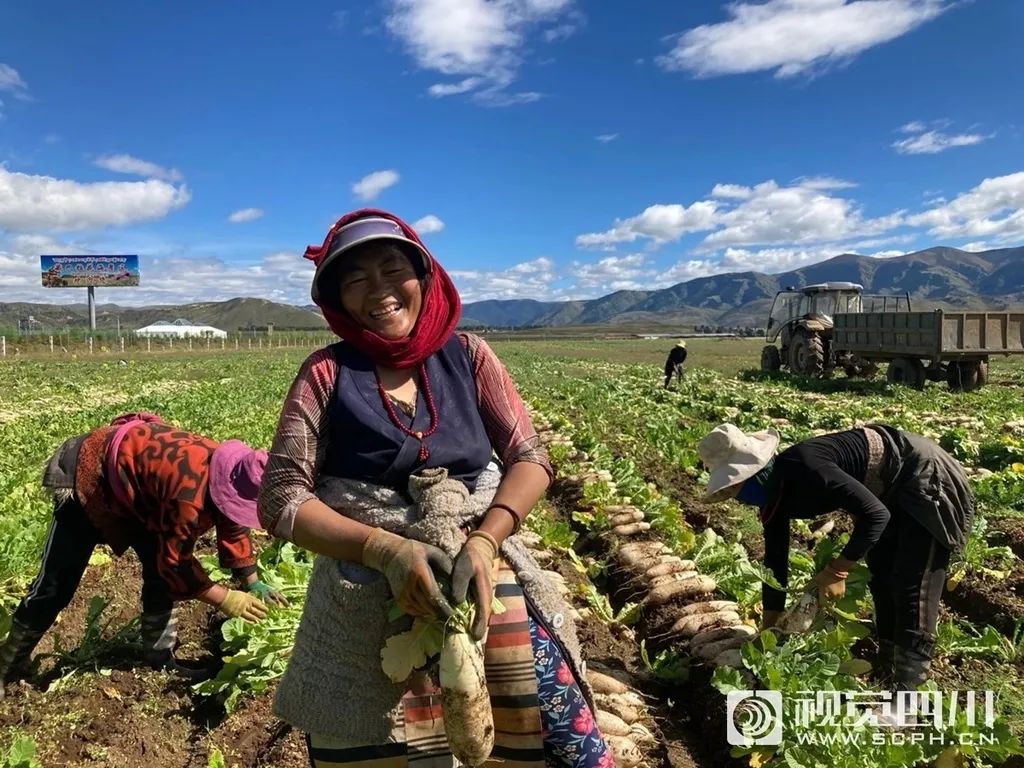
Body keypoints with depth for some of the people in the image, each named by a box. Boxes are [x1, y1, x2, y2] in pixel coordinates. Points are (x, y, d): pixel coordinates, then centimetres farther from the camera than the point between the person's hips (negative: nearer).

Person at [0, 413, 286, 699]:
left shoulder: (231, 477, -14)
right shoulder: (190, 492, -42)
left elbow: (234, 528, 4)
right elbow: (176, 560, -30)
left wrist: (252, 582, 1)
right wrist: (226, 600, -24)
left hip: (134, 486, 8)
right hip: (87, 476, -8)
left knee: (160, 568, 1)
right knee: (57, 581, -1)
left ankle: (160, 656, 14)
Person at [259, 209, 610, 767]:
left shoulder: (467, 356, 3)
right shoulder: (327, 373, -2)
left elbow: (529, 457, 0)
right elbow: (280, 499, -6)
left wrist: (483, 542, -17)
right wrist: (385, 549, -19)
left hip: (479, 571, 1)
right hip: (365, 598, -1)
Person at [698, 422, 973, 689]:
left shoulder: (805, 469, -35)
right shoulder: (772, 494, -6)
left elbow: (875, 514, -33)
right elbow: (775, 560, 1)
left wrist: (837, 571, -31)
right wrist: (768, 631, 6)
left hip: (924, 479, -9)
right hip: (892, 491, 9)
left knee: (911, 589, -10)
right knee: (881, 579, 13)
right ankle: (888, 675, 26)